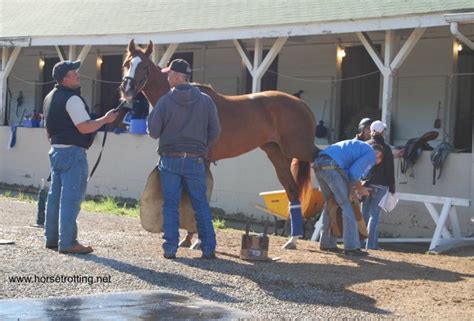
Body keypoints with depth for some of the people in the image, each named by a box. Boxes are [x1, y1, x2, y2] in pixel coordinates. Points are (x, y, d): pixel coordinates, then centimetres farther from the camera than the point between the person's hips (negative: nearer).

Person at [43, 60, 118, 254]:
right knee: (71, 198, -7)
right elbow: (84, 127, -22)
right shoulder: (72, 99, -17)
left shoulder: (50, 98, 14)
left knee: (55, 196, 14)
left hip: (56, 150, 10)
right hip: (73, 152, -10)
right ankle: (67, 242, -6)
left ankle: (51, 238, 21)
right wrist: (105, 120, -10)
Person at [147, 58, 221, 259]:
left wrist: (150, 117, 16)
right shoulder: (205, 100, -1)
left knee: (170, 205, 6)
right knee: (201, 205, 9)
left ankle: (170, 248, 4)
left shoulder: (165, 101, -8)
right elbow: (215, 131, 2)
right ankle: (208, 248, 8)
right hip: (196, 160, 1)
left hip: (170, 160, -1)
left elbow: (153, 132, -4)